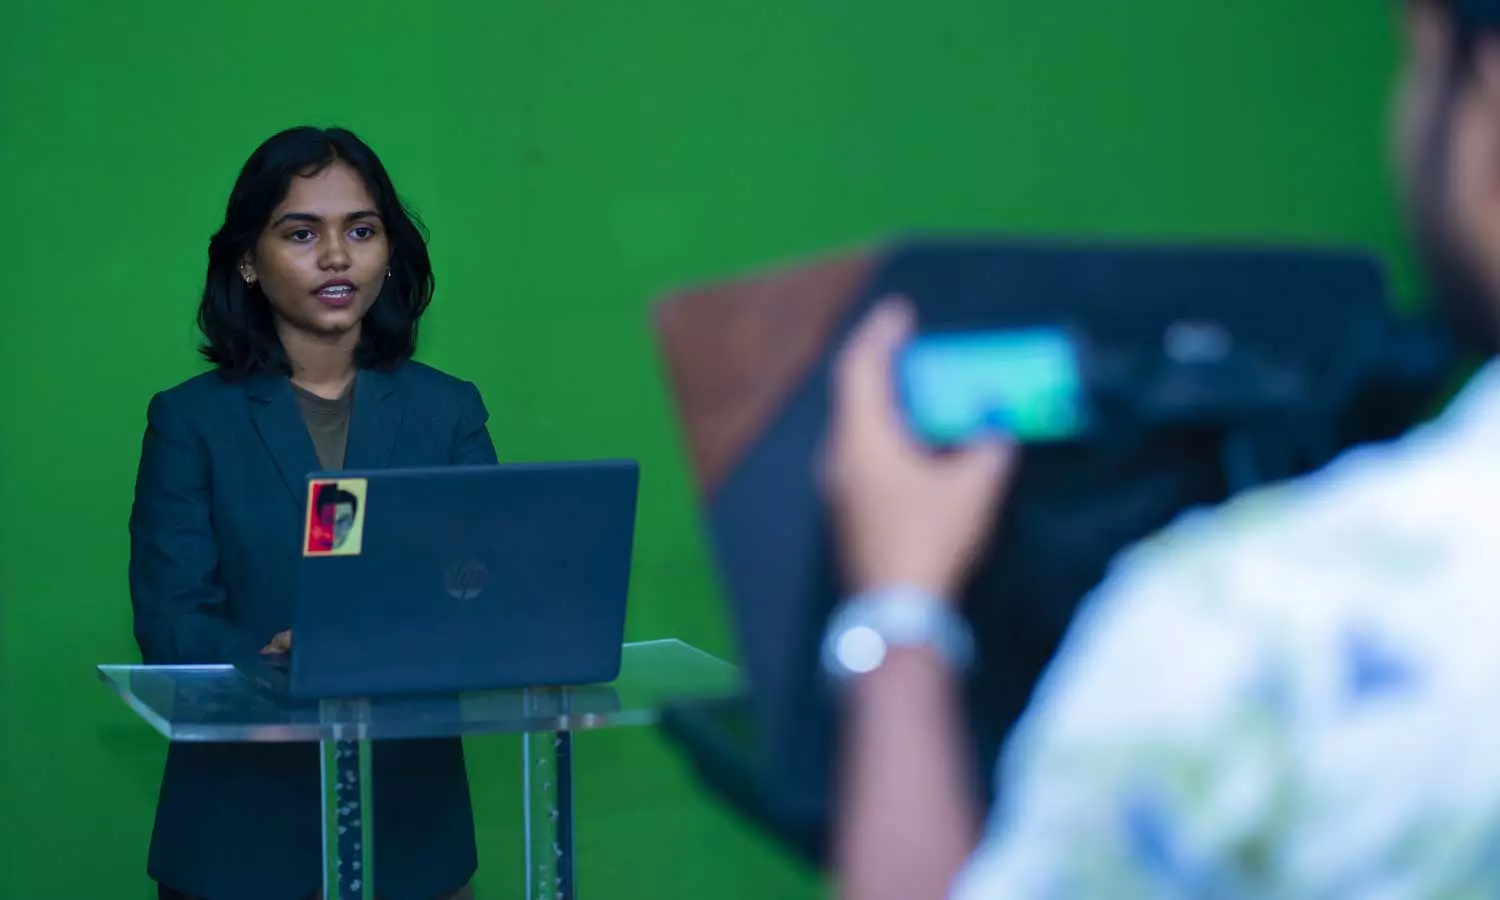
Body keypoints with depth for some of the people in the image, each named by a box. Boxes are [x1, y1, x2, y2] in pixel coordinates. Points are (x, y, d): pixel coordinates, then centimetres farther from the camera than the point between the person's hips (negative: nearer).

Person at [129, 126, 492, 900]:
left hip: (412, 807, 2)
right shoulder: (191, 420, 0)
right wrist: (275, 657, -27)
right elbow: (169, 621, -7)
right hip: (241, 813, -1)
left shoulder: (448, 411, 6)